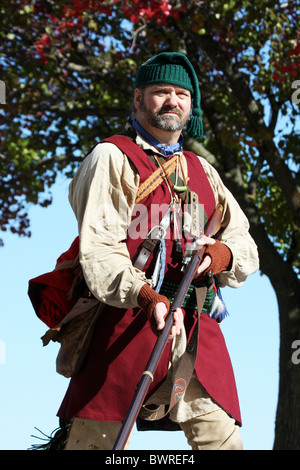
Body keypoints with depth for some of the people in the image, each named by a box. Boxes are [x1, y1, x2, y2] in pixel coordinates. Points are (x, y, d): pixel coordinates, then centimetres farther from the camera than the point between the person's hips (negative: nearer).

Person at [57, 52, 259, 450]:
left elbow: (243, 241, 19)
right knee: (93, 440, -7)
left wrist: (222, 253, -7)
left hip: (198, 328, 5)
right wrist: (147, 296, -24)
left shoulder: (202, 171, 25)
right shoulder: (112, 158, 5)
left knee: (223, 440, -7)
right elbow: (98, 247, -8)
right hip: (129, 320, -5)